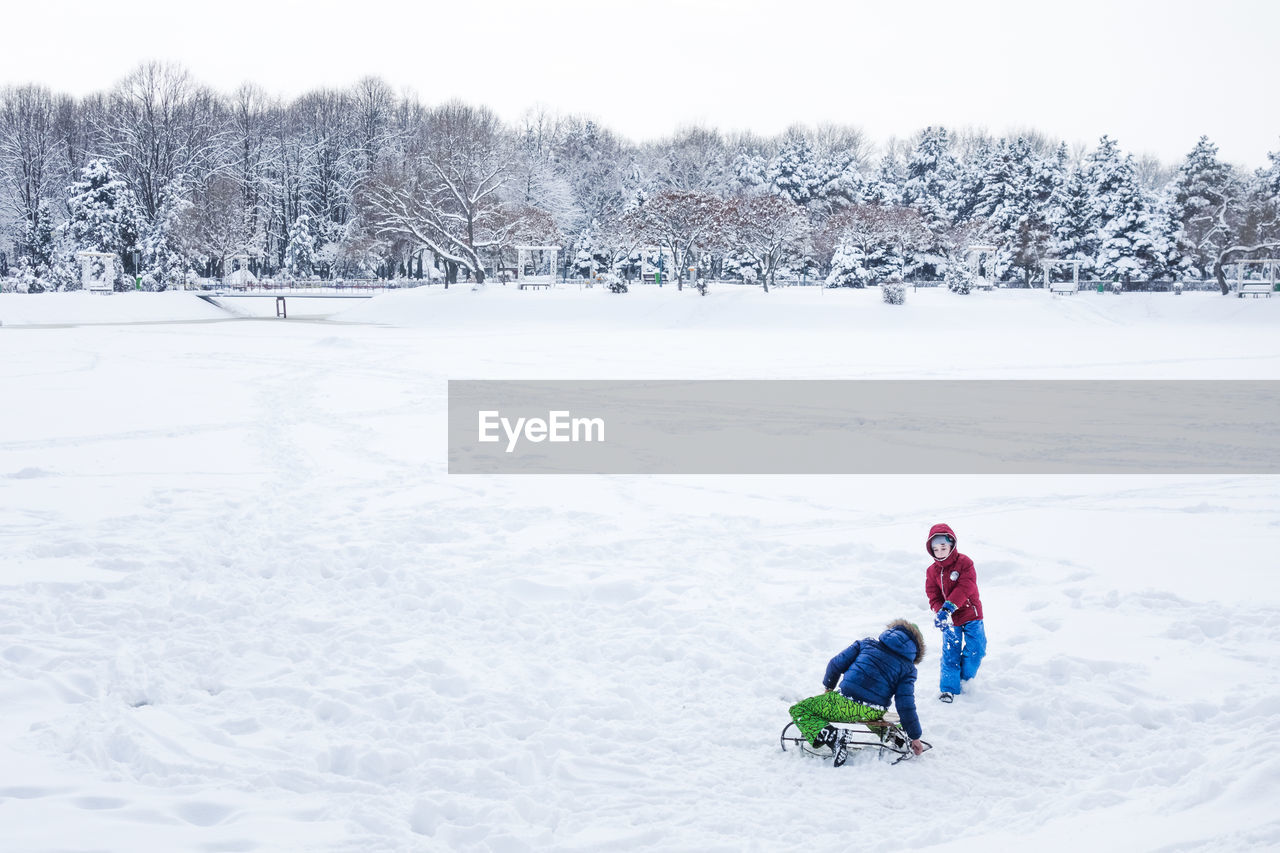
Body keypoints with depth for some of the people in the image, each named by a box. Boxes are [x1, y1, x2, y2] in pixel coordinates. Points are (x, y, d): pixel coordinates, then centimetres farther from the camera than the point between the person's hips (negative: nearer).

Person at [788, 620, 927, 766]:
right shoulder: (908, 668, 7)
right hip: (874, 714, 4)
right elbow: (906, 705, -1)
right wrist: (915, 736, 6)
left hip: (847, 705, -4)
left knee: (798, 709, 12)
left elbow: (837, 664, 9)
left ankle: (829, 735, -12)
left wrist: (829, 687, 26)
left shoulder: (867, 644, 11)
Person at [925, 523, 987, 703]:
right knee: (950, 653, -2)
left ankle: (965, 680, 22)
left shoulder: (964, 563, -11)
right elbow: (933, 596, -3)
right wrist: (940, 612, -25)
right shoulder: (932, 571, -1)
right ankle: (949, 688, 7)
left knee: (976, 650, -1)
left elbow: (965, 587, -22)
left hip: (970, 614, -1)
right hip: (950, 620, 1)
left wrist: (949, 607, -33)